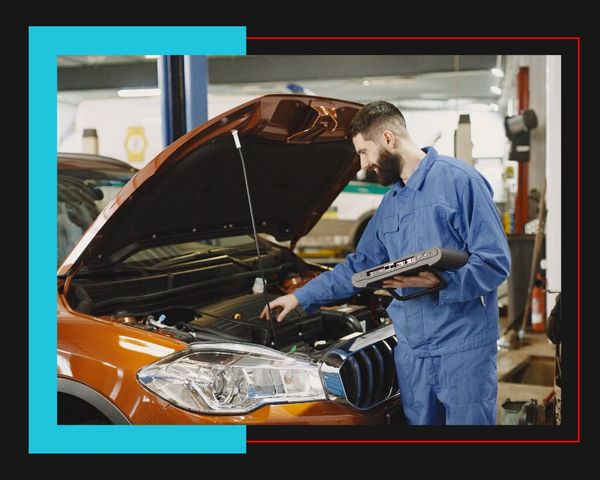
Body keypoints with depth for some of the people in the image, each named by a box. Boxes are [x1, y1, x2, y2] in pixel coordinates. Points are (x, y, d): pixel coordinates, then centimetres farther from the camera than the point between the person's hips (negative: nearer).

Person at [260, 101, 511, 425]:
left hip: (463, 346, -7)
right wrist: (301, 297, 23)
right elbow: (359, 266, 25)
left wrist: (438, 283, -25)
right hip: (411, 348, 7)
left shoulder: (459, 180, -9)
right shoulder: (390, 203, 17)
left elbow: (496, 261, -13)